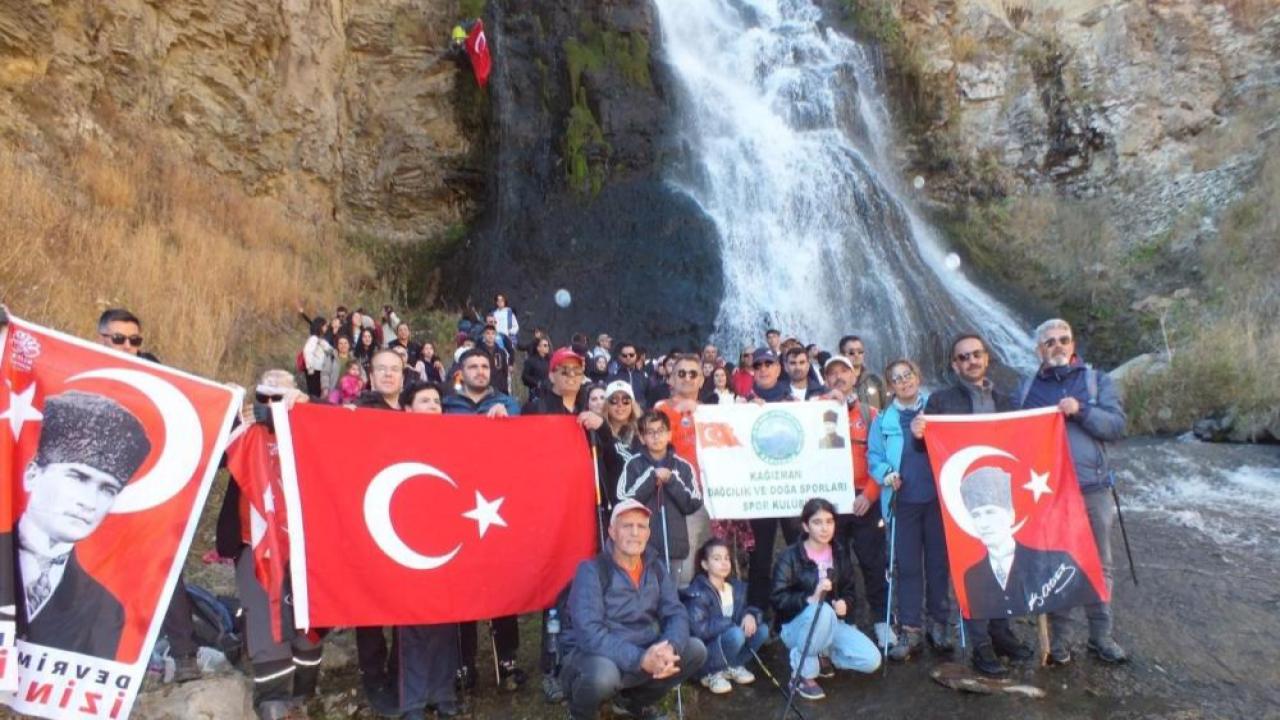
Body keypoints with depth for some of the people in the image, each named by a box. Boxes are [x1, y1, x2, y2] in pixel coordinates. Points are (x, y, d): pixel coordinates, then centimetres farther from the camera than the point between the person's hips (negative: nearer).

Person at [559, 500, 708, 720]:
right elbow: (589, 633, -28)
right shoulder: (592, 570, -18)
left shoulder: (655, 568, 1)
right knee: (603, 673, -38)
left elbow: (676, 613, -5)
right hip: (592, 655, -6)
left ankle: (634, 700, 16)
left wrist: (670, 648, -28)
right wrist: (640, 659, -36)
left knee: (696, 650, -7)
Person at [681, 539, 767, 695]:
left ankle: (732, 666, 5)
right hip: (704, 650, -7)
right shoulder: (698, 593, -18)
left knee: (762, 630, -12)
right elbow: (699, 629, -27)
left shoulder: (737, 587, 3)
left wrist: (750, 615, -19)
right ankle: (711, 674, -9)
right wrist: (733, 624, -24)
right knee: (736, 634, -32)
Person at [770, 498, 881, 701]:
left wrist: (845, 603, -14)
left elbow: (849, 591, 9)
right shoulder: (790, 557, -14)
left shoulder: (840, 554, 2)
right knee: (822, 611, -39)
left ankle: (820, 652, 12)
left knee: (871, 661, -14)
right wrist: (810, 598, -34)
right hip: (797, 625, -5)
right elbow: (778, 599, -19)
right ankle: (803, 674, -17)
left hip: (831, 623, 5)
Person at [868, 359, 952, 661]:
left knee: (938, 561, 7)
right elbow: (874, 456, 6)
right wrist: (886, 474, -11)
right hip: (903, 500, 0)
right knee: (908, 565, 3)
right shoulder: (884, 419, 7)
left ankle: (938, 624, 20)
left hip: (938, 496, 0)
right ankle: (910, 630, 10)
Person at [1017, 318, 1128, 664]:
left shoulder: (1097, 381, 7)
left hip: (1093, 490, 0)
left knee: (1098, 565, 7)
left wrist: (1081, 411, -19)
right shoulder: (1027, 389, 9)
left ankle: (1101, 636, 20)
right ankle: (1058, 636, 16)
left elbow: (1117, 426, -4)